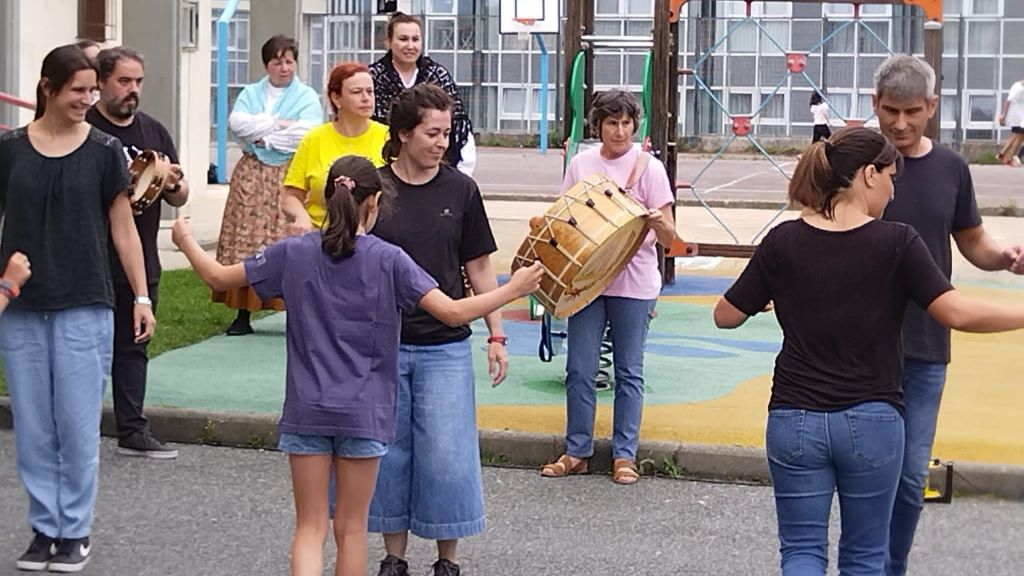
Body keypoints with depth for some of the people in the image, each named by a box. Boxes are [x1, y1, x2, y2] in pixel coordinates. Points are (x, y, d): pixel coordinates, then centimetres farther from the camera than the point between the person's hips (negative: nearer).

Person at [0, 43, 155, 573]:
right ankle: (44, 528, 18)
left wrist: (141, 297, 1)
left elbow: (123, 228, 5)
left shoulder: (104, 151, 1)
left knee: (78, 425, 0)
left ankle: (75, 531, 14)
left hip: (84, 308, -1)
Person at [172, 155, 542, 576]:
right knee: (351, 529, 12)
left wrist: (185, 241, 25)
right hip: (364, 413, -1)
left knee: (309, 528, 6)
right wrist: (513, 290, -1)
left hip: (307, 411, 1)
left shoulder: (294, 253, -2)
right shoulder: (389, 260, -9)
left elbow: (218, 277, 7)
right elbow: (454, 312, -14)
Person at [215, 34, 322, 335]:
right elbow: (236, 123, -3)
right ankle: (243, 314, 4)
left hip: (291, 177, -3)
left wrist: (263, 137, -7)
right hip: (251, 175, 3)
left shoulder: (307, 97, 6)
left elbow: (306, 134, -11)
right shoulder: (250, 93, 16)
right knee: (245, 242, -2)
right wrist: (280, 123, -8)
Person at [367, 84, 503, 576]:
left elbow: (479, 266, 6)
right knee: (389, 449, 9)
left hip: (445, 346, 0)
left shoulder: (460, 190, 0)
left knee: (447, 454, 0)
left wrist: (496, 336, 4)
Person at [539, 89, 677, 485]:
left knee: (629, 373, 5)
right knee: (579, 370, 4)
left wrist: (659, 224, -28)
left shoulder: (648, 167, -3)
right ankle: (577, 452, 16)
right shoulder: (580, 164, 5)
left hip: (634, 285, -3)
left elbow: (669, 237, -6)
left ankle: (625, 455, 14)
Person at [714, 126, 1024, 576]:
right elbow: (957, 313, -15)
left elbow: (726, 316, 2)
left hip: (795, 420, 1)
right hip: (872, 421, -1)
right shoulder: (897, 243, -9)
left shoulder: (784, 241, -3)